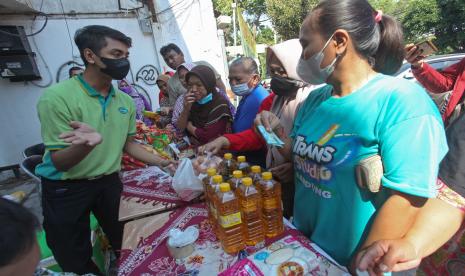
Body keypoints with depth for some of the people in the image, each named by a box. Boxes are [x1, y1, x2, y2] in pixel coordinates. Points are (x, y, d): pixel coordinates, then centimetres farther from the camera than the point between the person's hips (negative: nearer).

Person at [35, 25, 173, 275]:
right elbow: (59, 162, -19)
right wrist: (87, 145, -41)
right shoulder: (57, 97, -20)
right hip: (65, 190, -4)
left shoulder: (126, 101, -2)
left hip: (110, 182, 5)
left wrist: (161, 162, -3)